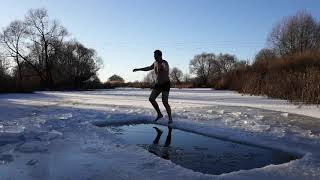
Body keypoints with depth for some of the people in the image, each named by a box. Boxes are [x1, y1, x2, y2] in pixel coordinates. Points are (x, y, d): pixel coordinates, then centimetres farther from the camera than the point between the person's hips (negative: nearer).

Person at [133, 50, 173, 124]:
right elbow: (148, 68, 23)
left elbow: (165, 68, -47)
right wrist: (138, 69, 25)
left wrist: (161, 67, -71)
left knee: (165, 102, -17)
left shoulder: (165, 63, -21)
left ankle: (170, 118, 1)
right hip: (158, 84, 8)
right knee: (151, 99, -2)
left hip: (165, 84, -7)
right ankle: (159, 114, 14)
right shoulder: (155, 63, 4)